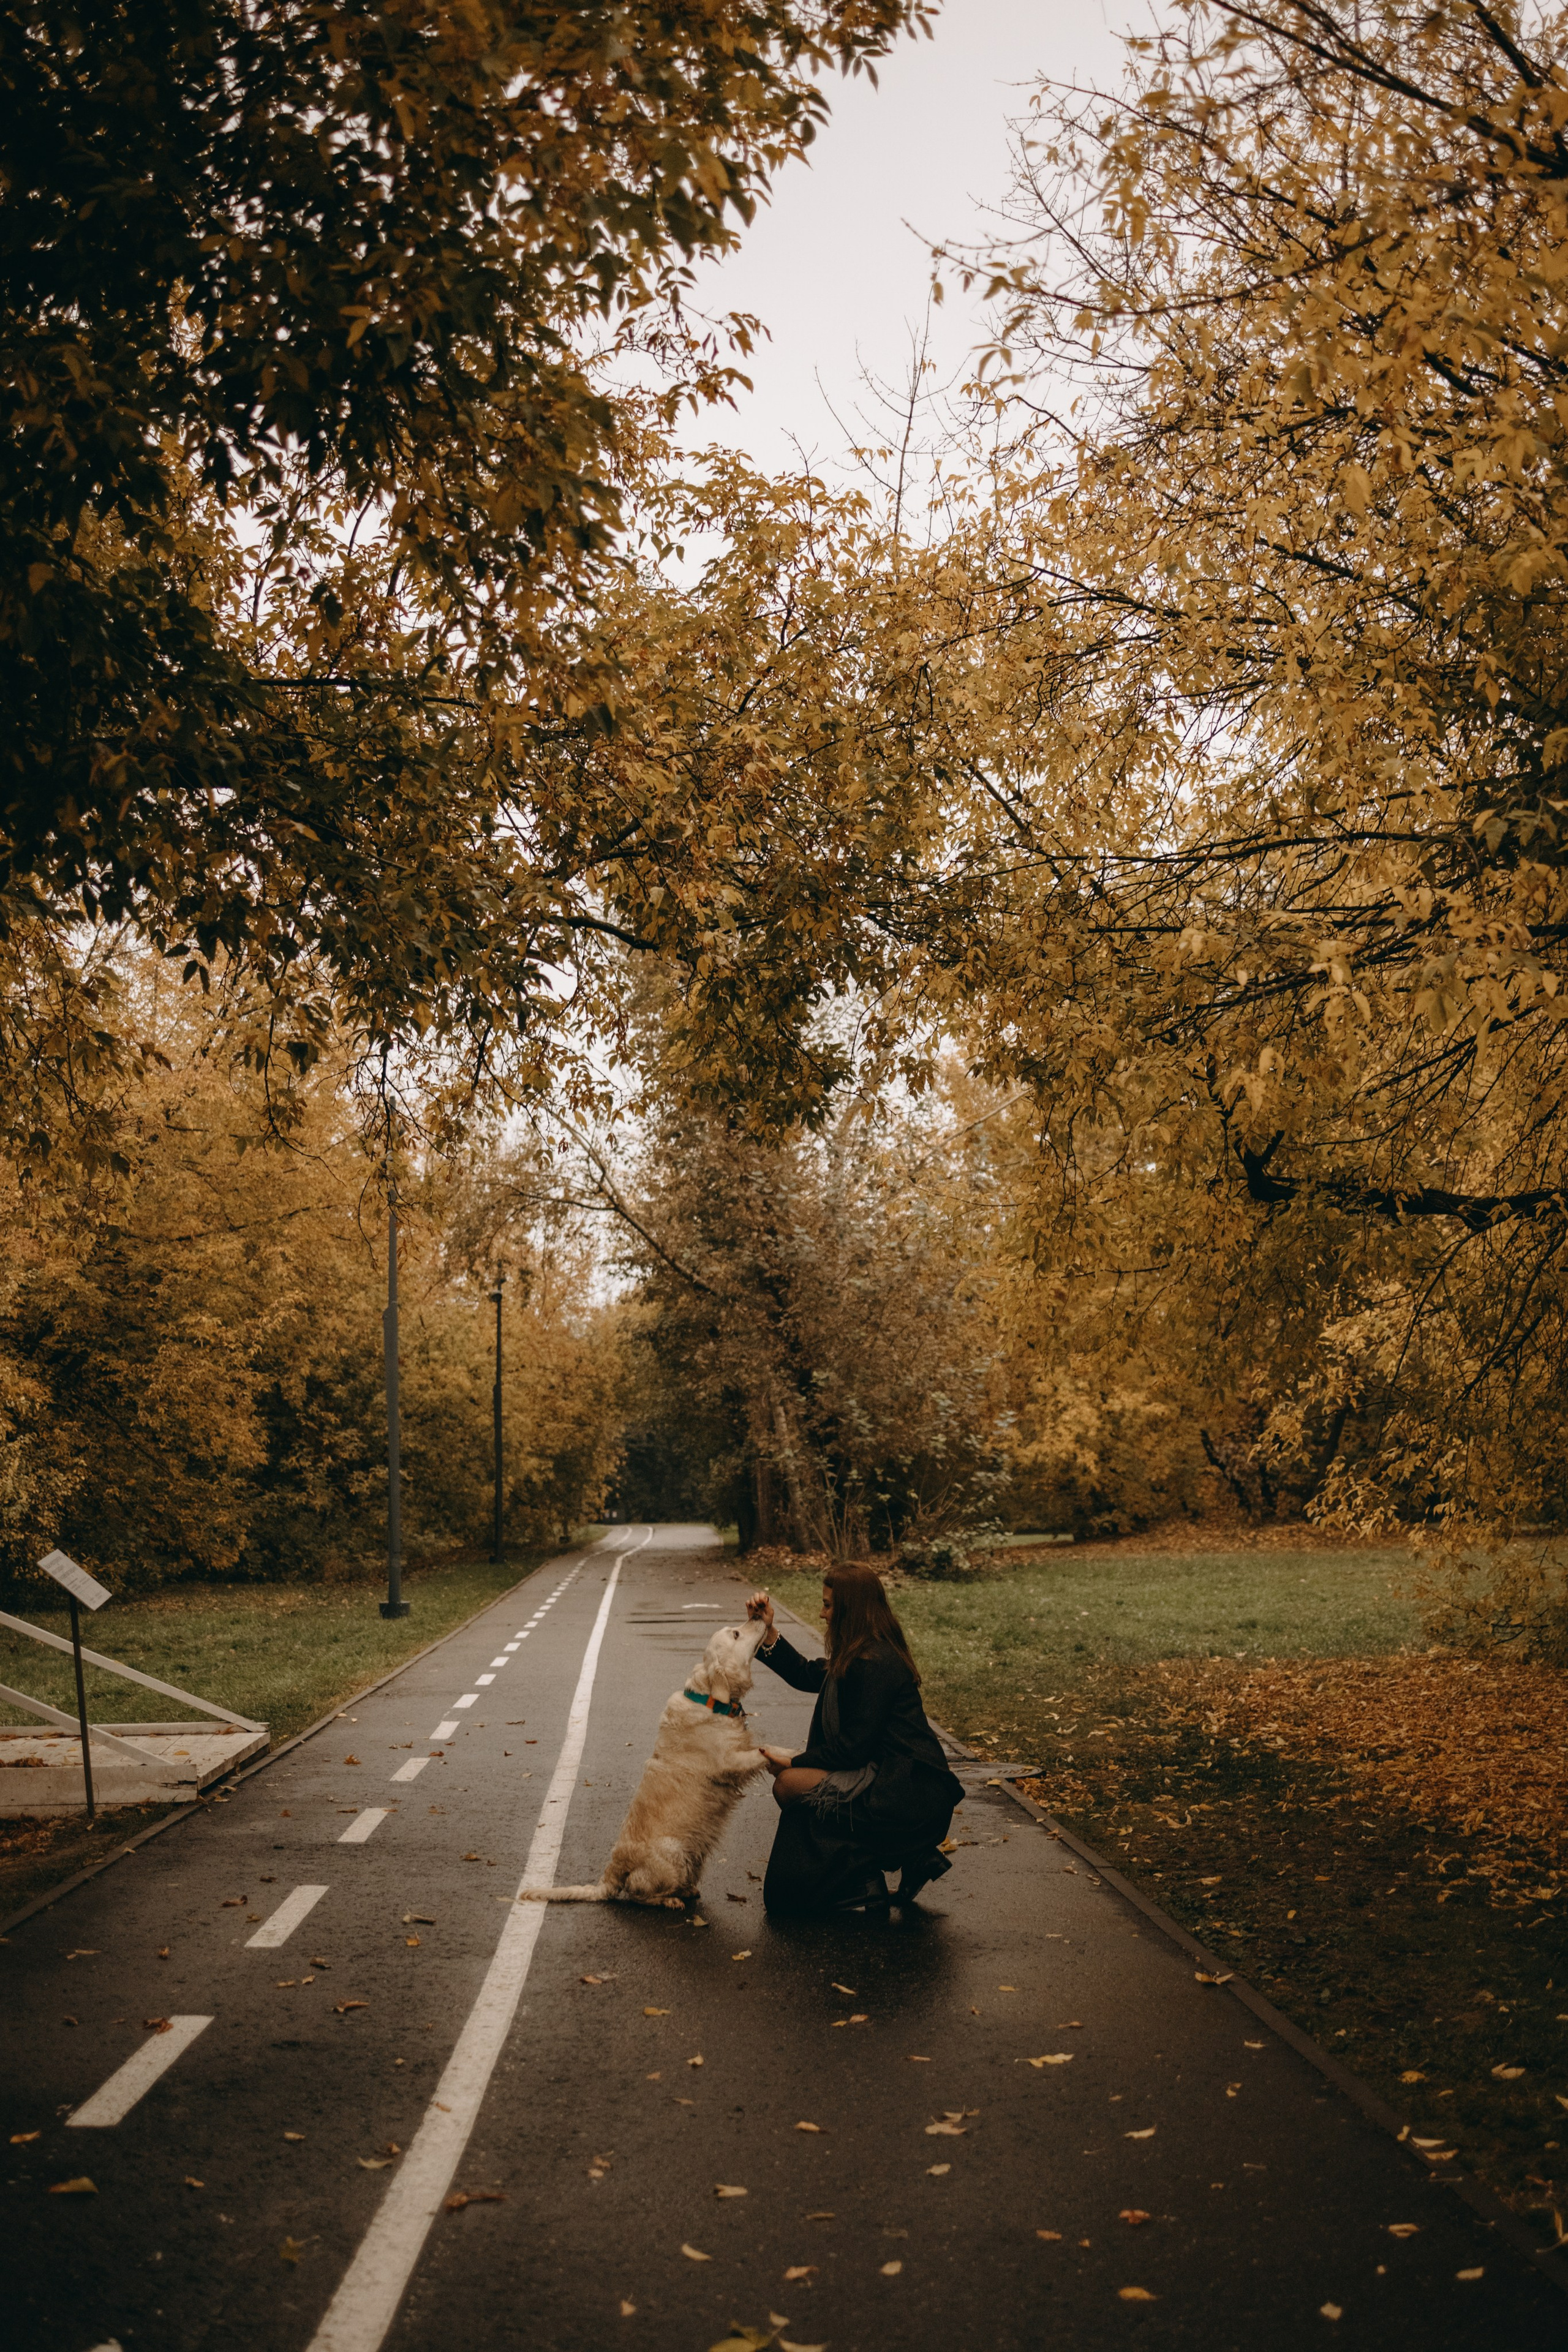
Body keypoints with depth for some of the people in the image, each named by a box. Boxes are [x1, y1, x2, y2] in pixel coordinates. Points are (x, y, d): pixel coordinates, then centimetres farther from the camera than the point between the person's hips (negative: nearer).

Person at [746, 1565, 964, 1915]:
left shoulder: (875, 1663, -18)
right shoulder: (856, 1657, 12)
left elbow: (853, 1749, -18)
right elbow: (805, 1674, 25)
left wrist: (794, 1762, -7)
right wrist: (767, 1630, 16)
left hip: (908, 1796, -11)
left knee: (790, 1785, -14)